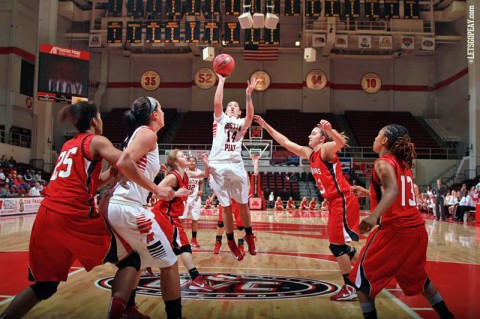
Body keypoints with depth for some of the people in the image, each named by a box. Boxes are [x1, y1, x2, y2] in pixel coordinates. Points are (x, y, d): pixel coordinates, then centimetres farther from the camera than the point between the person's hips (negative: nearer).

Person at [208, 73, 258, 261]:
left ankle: (249, 235, 27)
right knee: (225, 206, 6)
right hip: (218, 166, -1)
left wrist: (248, 96, -21)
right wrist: (221, 81, -8)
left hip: (236, 166, 1)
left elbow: (250, 117, -10)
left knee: (243, 204, 8)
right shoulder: (220, 119, 13)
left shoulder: (242, 123, 13)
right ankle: (231, 242, 17)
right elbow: (217, 103, -6)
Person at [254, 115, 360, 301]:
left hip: (343, 201, -8)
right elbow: (286, 143, 18)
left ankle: (350, 288, 2)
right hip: (334, 202, 9)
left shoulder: (326, 149, -10)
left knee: (336, 244, -6)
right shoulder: (309, 153, 13)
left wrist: (330, 130, -52)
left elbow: (341, 143, -33)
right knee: (336, 244, 15)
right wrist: (267, 127, 17)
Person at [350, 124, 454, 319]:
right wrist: (367, 193, 32)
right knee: (417, 278, 29)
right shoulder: (403, 165, 17)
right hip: (417, 231, 9)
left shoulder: (383, 163, -7)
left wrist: (374, 216, -41)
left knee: (363, 280, 4)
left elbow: (393, 191, -27)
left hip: (395, 231, -9)